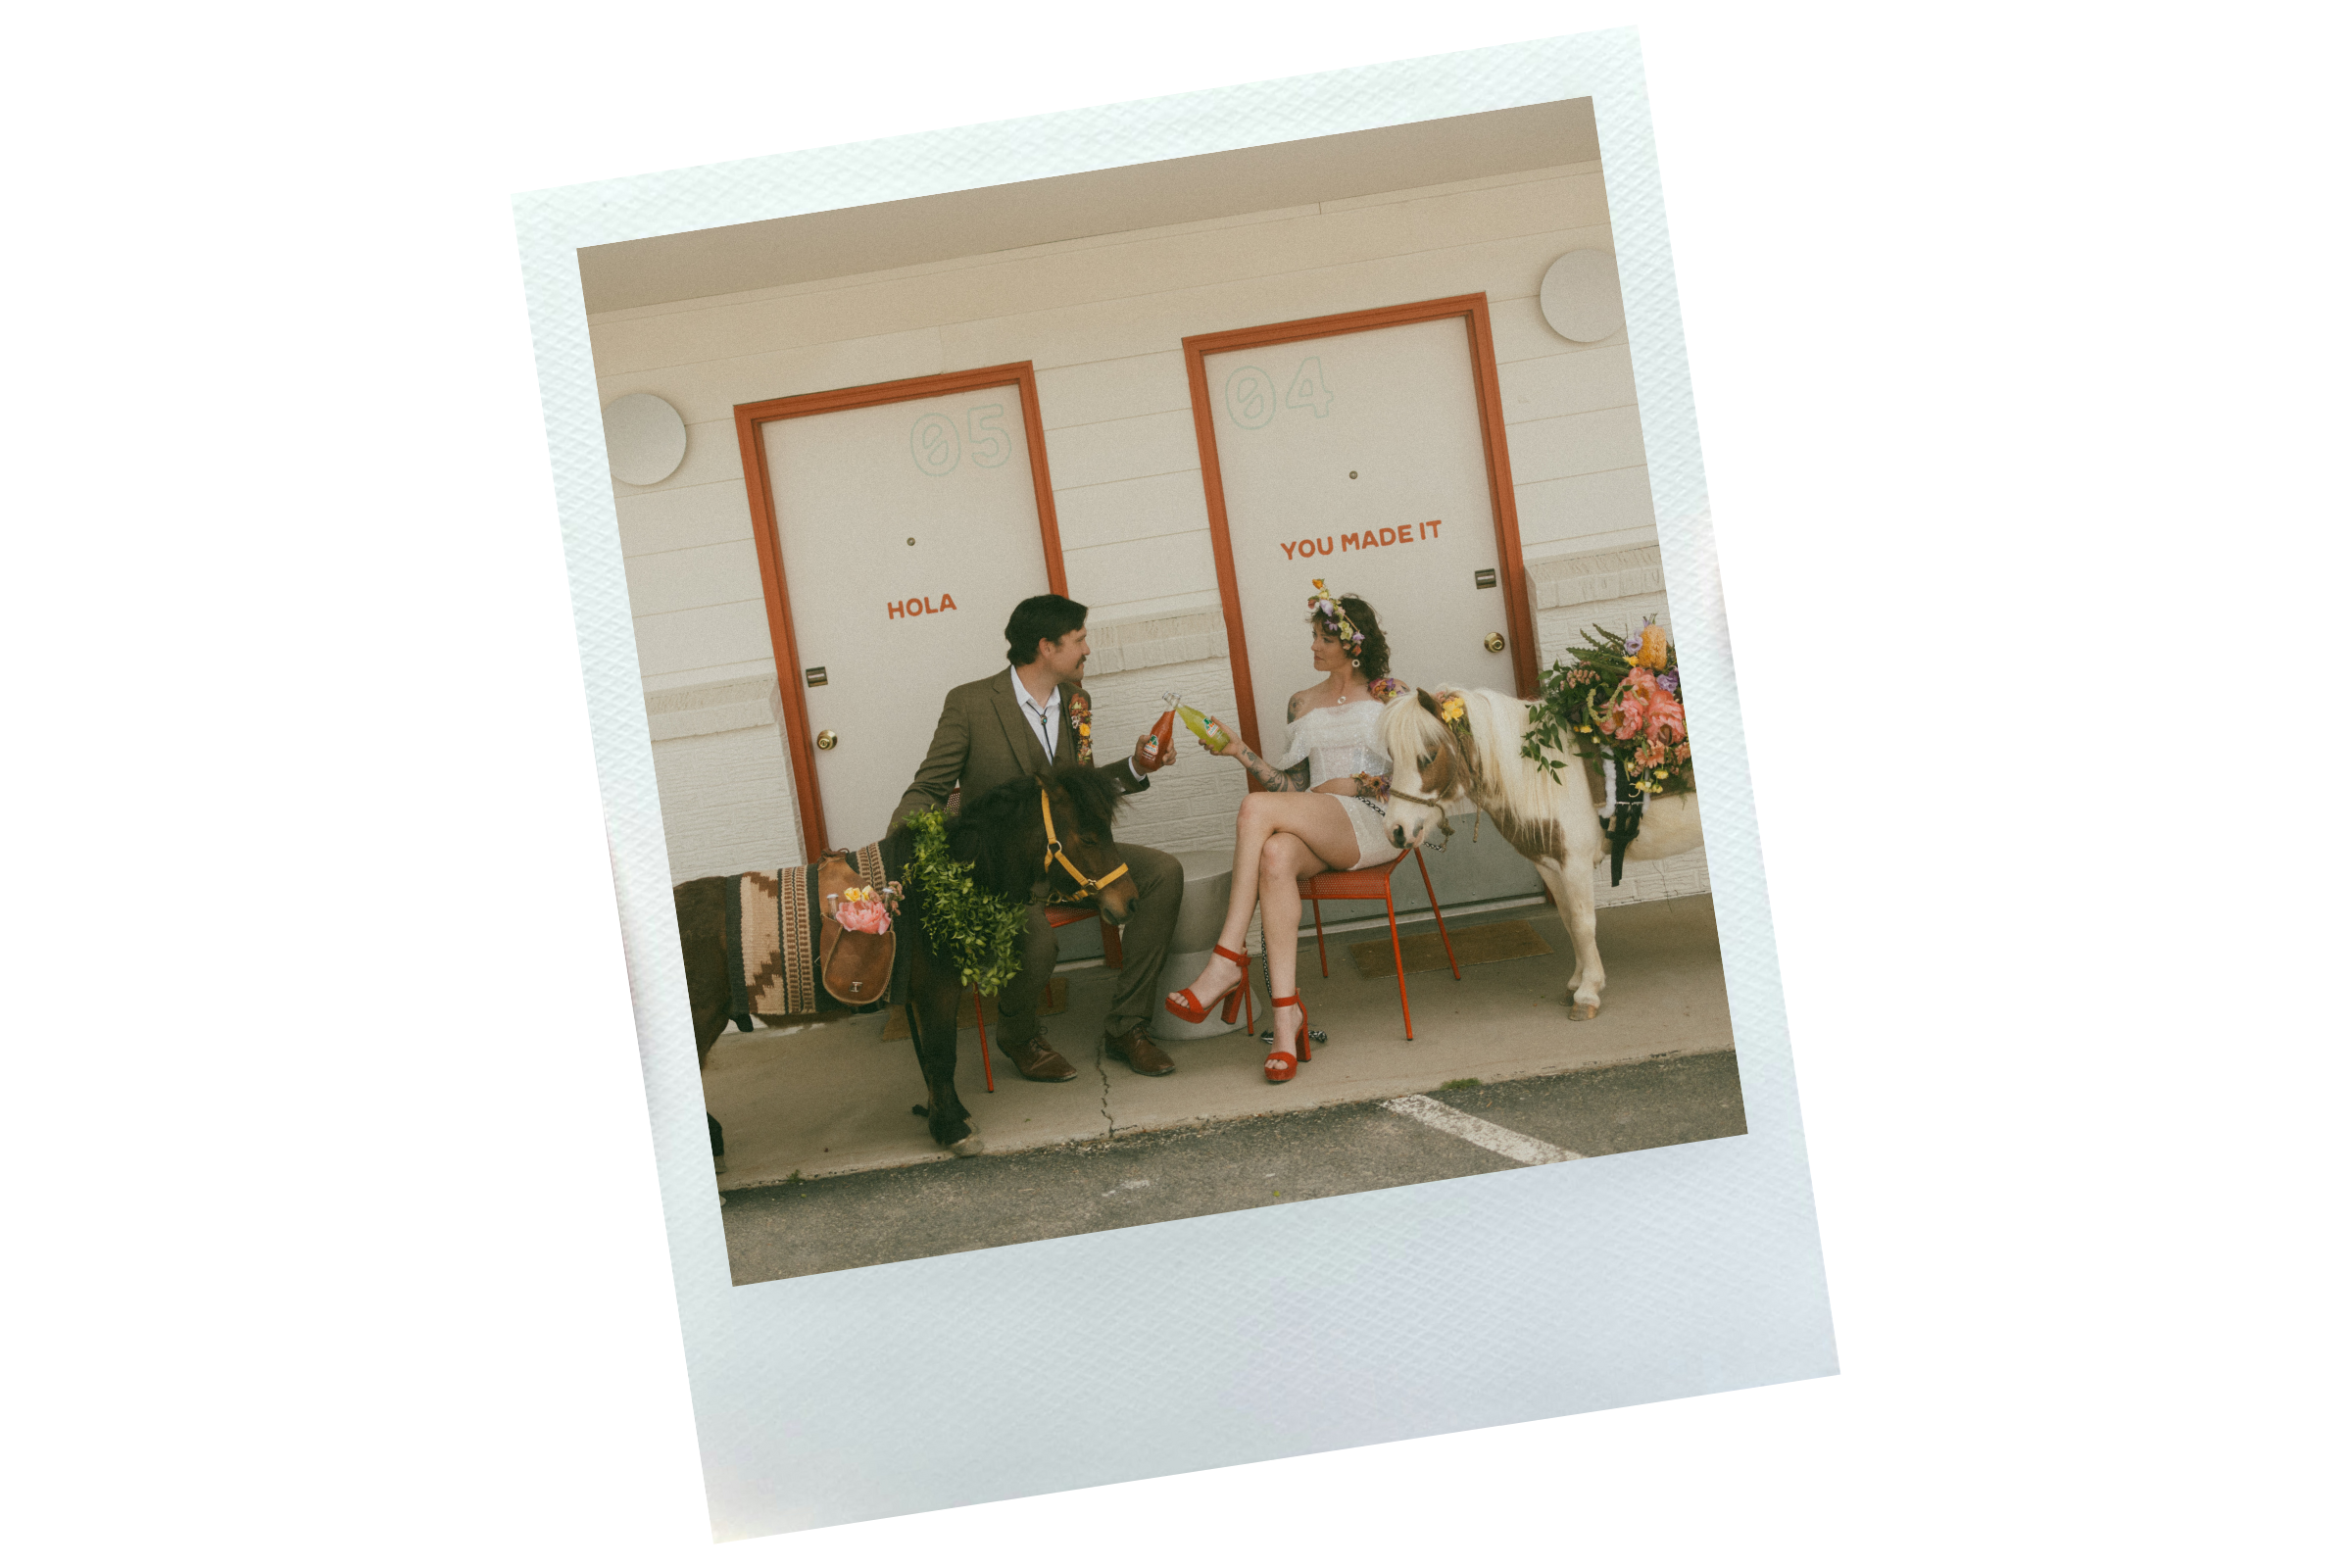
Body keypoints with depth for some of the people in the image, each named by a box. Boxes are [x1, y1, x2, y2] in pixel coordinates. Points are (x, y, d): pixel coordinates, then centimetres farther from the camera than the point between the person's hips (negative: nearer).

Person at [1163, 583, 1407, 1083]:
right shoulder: (1303, 704, 22)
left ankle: (1228, 959, -28)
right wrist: (1238, 752, 6)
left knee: (1257, 807, -30)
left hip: (1373, 823, -4)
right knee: (1275, 857, -36)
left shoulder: (1390, 695, 10)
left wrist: (1354, 783, -5)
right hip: (1315, 829, 4)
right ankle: (1286, 1015, -40)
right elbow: (1294, 785, 16)